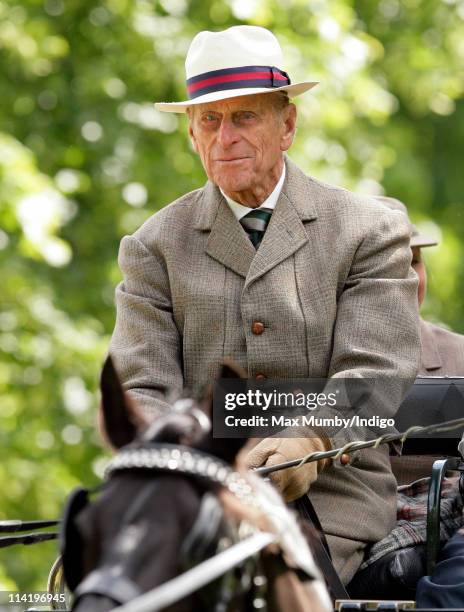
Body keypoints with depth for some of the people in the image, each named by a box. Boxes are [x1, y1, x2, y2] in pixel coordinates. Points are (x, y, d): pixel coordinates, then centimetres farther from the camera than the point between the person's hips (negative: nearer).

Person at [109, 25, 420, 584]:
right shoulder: (156, 246, 12)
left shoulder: (369, 232, 7)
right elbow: (140, 387, 3)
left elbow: (374, 372, -4)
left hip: (328, 493, -1)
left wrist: (308, 439, -25)